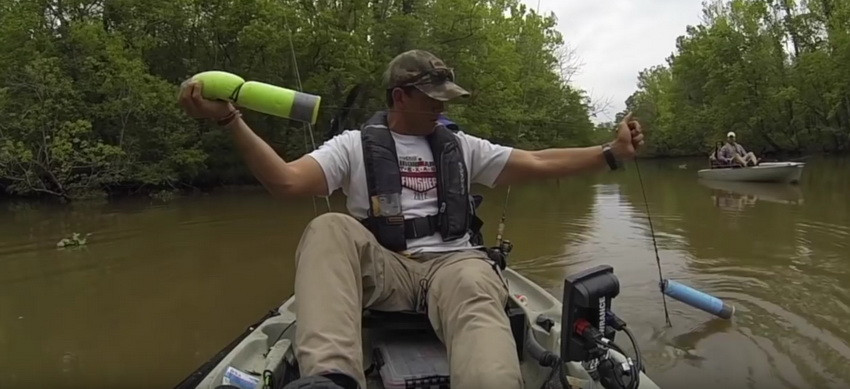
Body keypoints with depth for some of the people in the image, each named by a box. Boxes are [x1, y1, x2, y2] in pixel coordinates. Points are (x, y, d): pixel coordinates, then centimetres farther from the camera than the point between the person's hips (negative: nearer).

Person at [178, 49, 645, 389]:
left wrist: (611, 153, 9)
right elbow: (287, 180, -5)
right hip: (382, 269, -1)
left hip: (453, 263, 2)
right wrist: (230, 120, -15)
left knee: (476, 290, -35)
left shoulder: (462, 147, 18)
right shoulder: (355, 145, 9)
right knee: (329, 230, -30)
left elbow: (539, 163, 16)